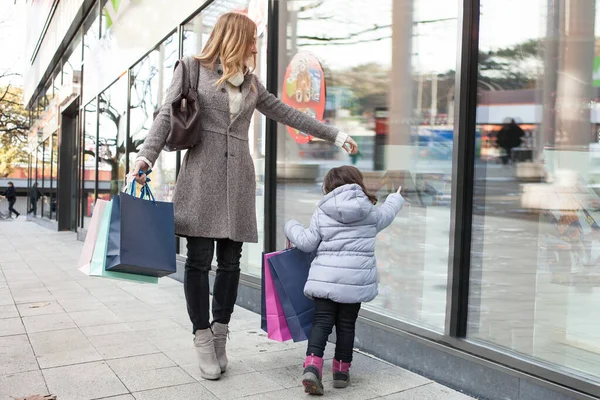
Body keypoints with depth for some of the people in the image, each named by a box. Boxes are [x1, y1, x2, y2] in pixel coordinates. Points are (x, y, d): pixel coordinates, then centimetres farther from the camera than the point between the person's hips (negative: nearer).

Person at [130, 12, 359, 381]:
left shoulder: (250, 82, 19)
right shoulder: (193, 68, 7)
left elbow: (285, 113, 22)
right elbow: (167, 116, 1)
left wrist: (335, 135, 21)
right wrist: (147, 156, -13)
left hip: (238, 176, 4)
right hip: (202, 174, -4)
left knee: (231, 261, 3)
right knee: (199, 260, -4)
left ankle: (220, 336, 15)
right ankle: (203, 339, 7)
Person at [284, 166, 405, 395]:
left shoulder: (321, 213, 1)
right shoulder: (369, 212, 6)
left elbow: (307, 243, 3)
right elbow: (385, 215, 28)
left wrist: (291, 228, 23)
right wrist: (396, 199, 49)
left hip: (325, 279, -1)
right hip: (356, 280, 1)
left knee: (322, 322, 3)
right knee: (346, 325, 11)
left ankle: (312, 365, -13)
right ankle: (341, 371, 20)